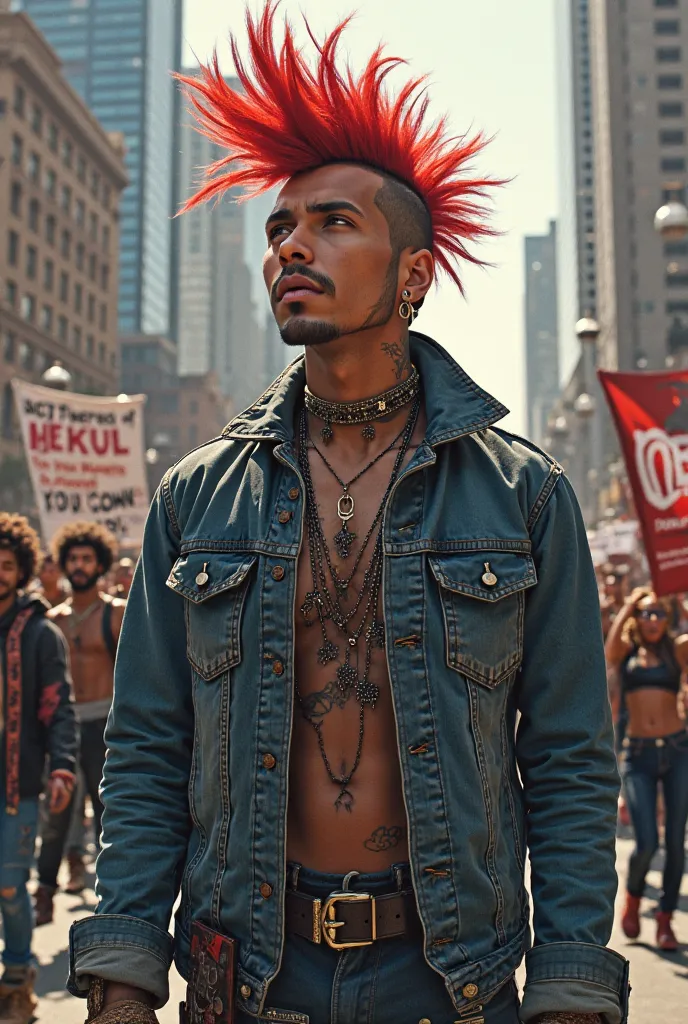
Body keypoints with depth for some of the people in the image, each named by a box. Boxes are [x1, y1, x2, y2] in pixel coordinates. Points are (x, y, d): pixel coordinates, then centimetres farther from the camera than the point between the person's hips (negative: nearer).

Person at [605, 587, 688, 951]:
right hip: (638, 755, -1)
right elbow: (610, 650, -15)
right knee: (647, 843, -7)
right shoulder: (626, 651, 7)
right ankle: (633, 898, 23)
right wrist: (628, 605, -4)